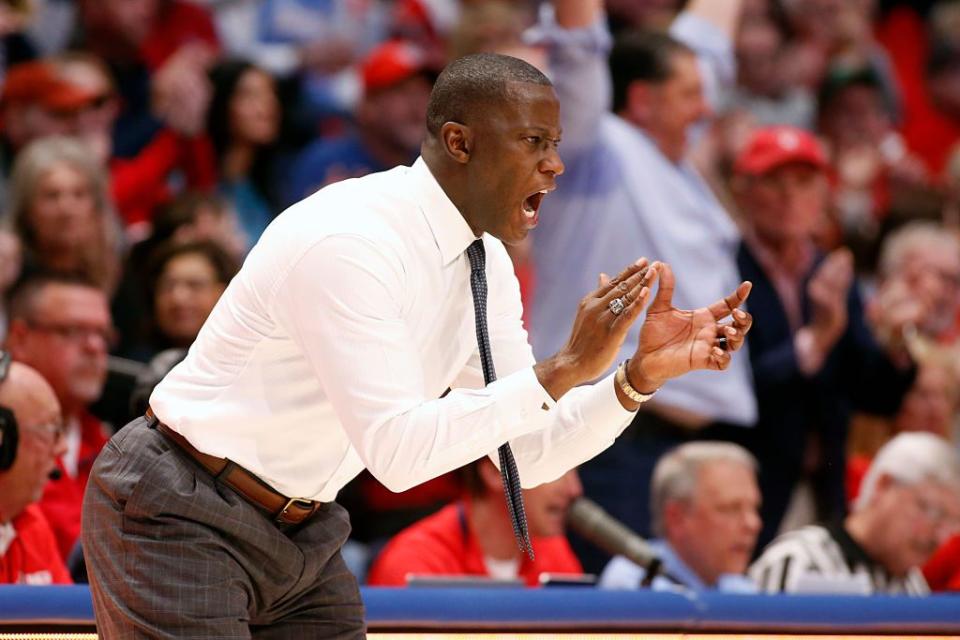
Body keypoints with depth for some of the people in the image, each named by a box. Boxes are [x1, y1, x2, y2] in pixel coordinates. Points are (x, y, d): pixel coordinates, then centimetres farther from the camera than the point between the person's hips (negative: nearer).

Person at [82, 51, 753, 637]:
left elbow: (530, 455, 3)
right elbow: (397, 452, -32)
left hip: (296, 535, 9)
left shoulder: (487, 265, 2)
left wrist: (644, 374, -12)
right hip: (180, 523, -9)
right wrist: (565, 370, -33)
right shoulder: (347, 244, -26)